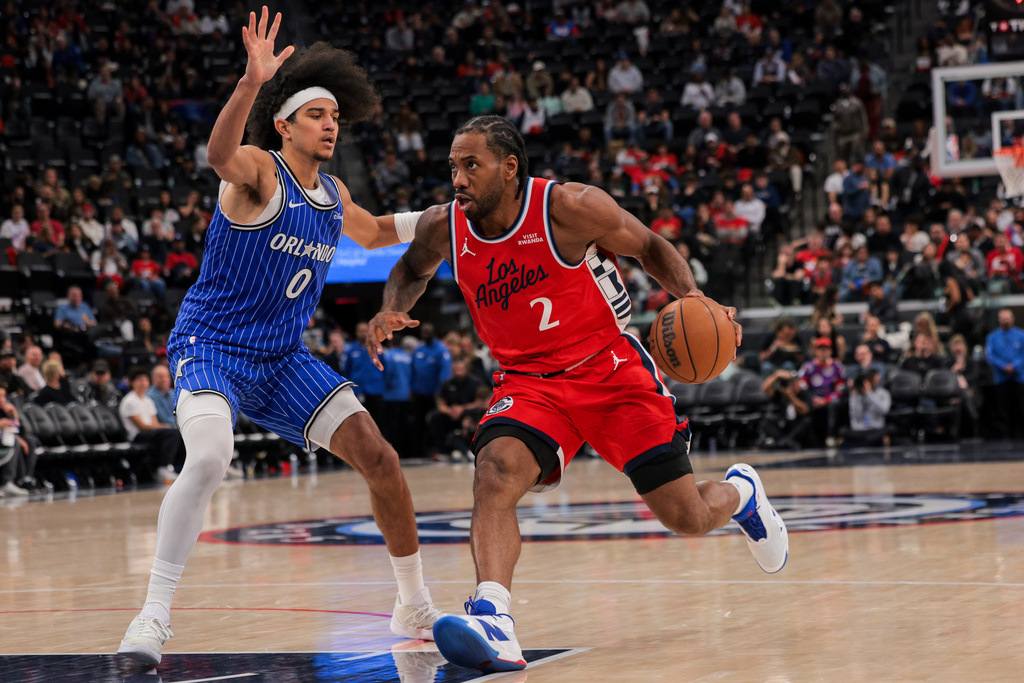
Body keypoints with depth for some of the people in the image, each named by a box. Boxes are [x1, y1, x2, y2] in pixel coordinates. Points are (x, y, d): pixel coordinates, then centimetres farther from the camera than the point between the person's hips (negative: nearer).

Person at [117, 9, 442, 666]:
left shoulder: (333, 194, 8)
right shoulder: (259, 170, -13)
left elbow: (374, 232, 32)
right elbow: (220, 156, -40)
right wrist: (252, 83, -55)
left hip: (283, 359, 7)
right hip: (211, 347, -7)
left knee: (380, 459, -2)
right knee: (210, 458, -34)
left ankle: (416, 607, 16)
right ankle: (153, 619, -25)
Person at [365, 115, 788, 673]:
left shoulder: (569, 208, -19)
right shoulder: (443, 228, -7)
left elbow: (651, 248, -3)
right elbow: (412, 270, 17)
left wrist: (693, 299, -21)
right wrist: (391, 312, -5)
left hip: (612, 370, -2)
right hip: (528, 383, 2)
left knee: (688, 518, -1)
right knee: (496, 470, -31)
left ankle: (740, 492, 36)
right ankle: (492, 621, -43)